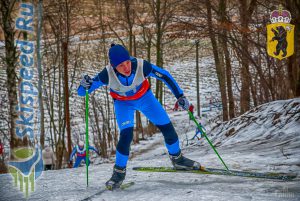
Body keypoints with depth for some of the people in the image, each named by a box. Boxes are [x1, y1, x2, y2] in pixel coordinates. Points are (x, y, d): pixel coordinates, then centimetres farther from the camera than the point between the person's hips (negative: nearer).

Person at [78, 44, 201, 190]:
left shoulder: (141, 66, -36)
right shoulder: (107, 75, -36)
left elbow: (164, 75, -19)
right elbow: (82, 92, -27)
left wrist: (180, 96, -19)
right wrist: (85, 86, -50)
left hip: (144, 97, 2)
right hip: (123, 103, -2)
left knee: (167, 127, 2)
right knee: (126, 135, -21)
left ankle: (177, 159, 28)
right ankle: (119, 172, 1)